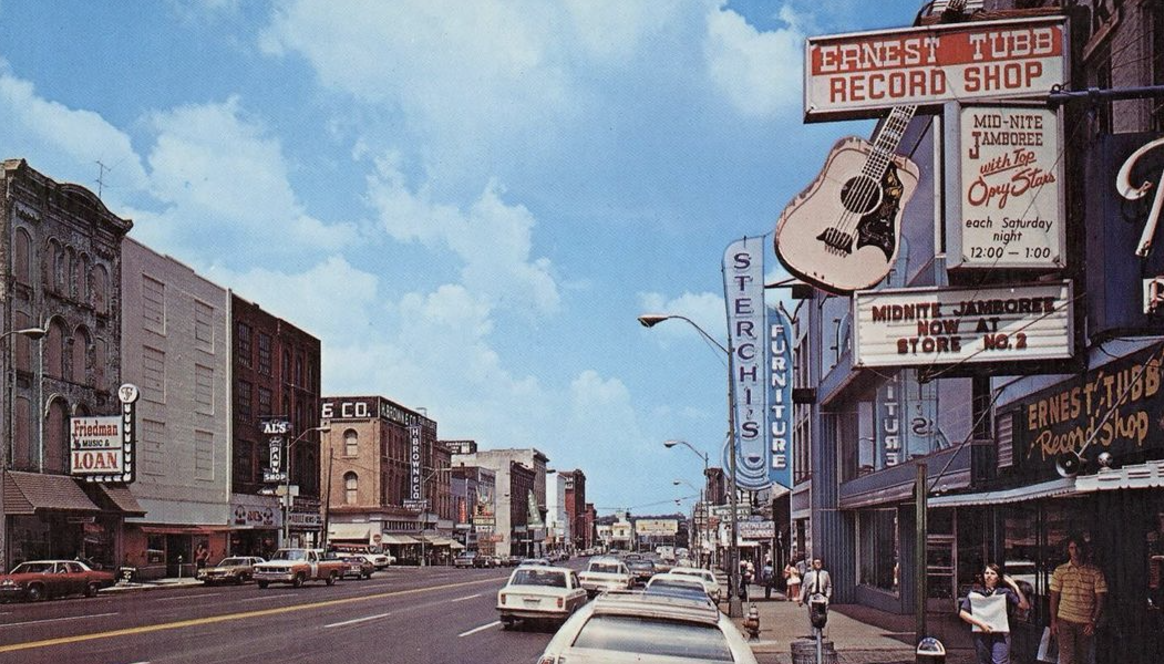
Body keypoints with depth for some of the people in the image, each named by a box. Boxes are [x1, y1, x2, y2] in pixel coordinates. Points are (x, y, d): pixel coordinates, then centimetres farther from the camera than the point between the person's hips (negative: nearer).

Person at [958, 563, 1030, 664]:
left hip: (1000, 635, -2)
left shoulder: (1005, 592, 5)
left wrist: (1016, 588, -8)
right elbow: (962, 613, 5)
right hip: (981, 635, 2)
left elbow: (1025, 606, -2)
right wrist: (980, 623, -5)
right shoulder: (974, 594, 7)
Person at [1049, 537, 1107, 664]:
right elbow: (1054, 598, 7)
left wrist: (1094, 622, -9)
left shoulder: (1095, 572, 2)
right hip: (1065, 621, -1)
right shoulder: (1060, 571, 4)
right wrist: (1053, 621, 0)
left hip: (1087, 623, 1)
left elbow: (1100, 600, 1)